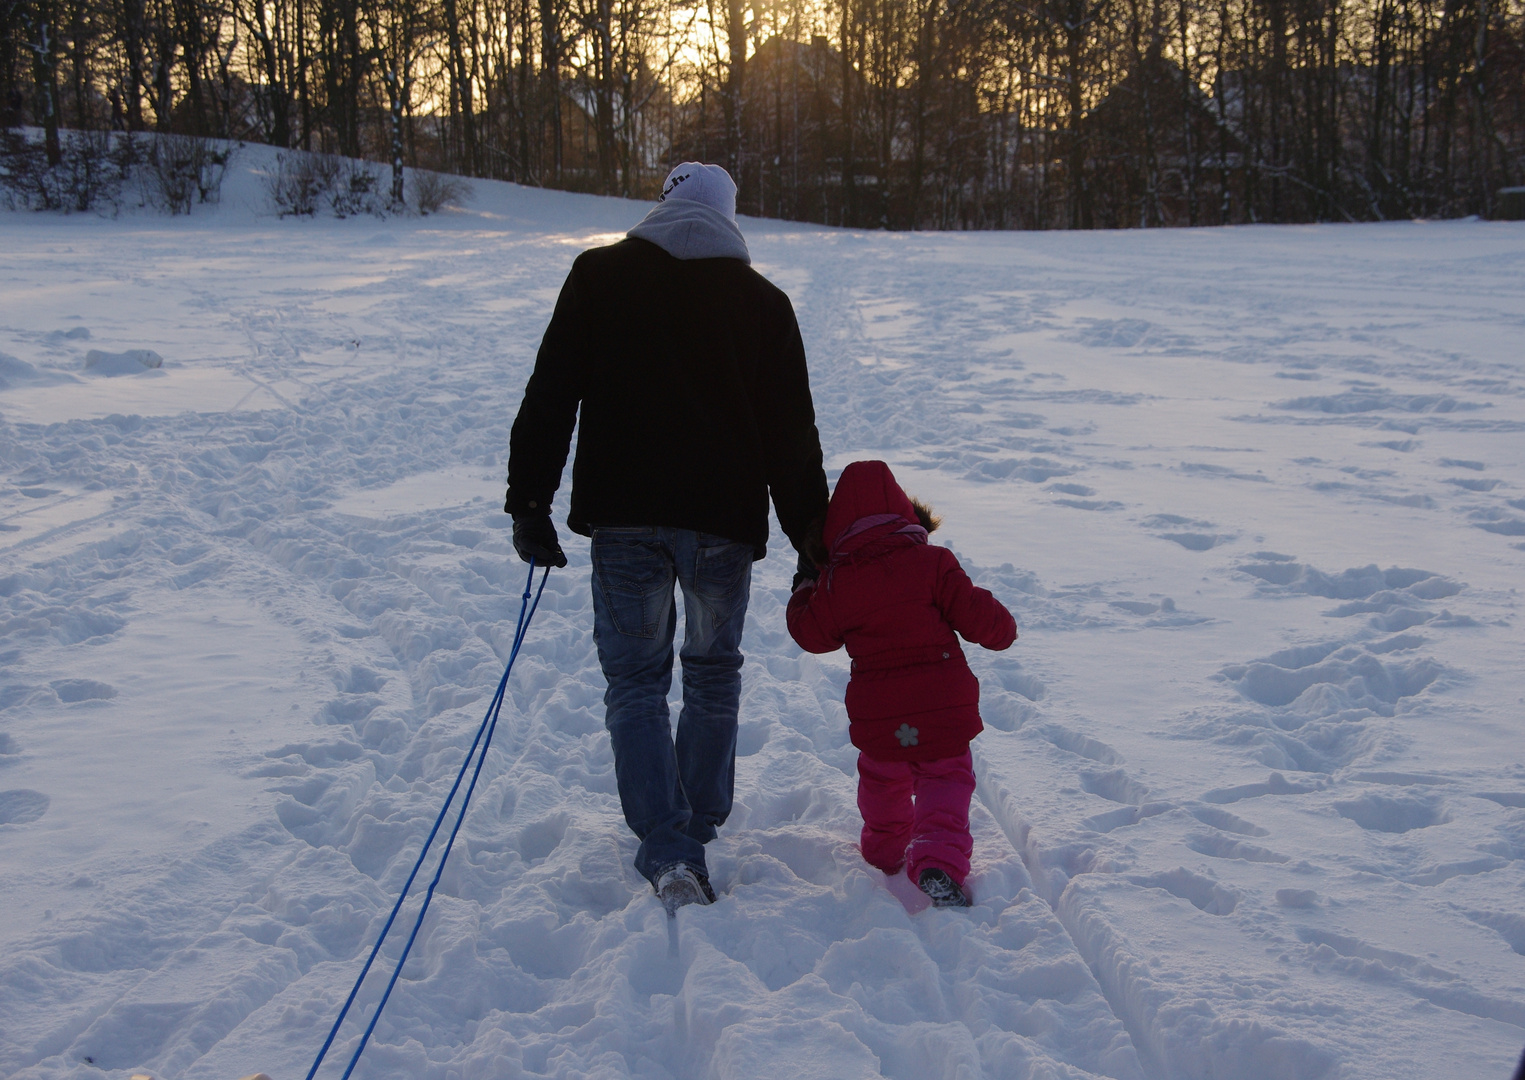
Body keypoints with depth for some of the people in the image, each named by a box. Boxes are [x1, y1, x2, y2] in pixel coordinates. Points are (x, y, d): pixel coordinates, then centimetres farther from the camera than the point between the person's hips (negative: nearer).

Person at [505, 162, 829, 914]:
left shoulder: (600, 276, 3)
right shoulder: (762, 301, 5)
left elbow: (550, 396, -2)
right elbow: (792, 434, 5)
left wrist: (529, 501, 2)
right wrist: (811, 540, 11)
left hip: (624, 517, -1)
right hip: (725, 520, 1)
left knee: (635, 681, 7)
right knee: (713, 677, 18)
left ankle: (666, 851, -7)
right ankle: (695, 832, 26)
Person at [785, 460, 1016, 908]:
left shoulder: (836, 581, -4)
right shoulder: (932, 563, -6)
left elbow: (812, 633, 10)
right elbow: (976, 614, -6)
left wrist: (803, 591, 30)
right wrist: (1002, 628, 17)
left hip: (877, 715, 1)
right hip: (944, 708, -1)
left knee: (882, 781, 25)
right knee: (945, 785, 8)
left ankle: (885, 853, 41)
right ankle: (940, 862, -14)